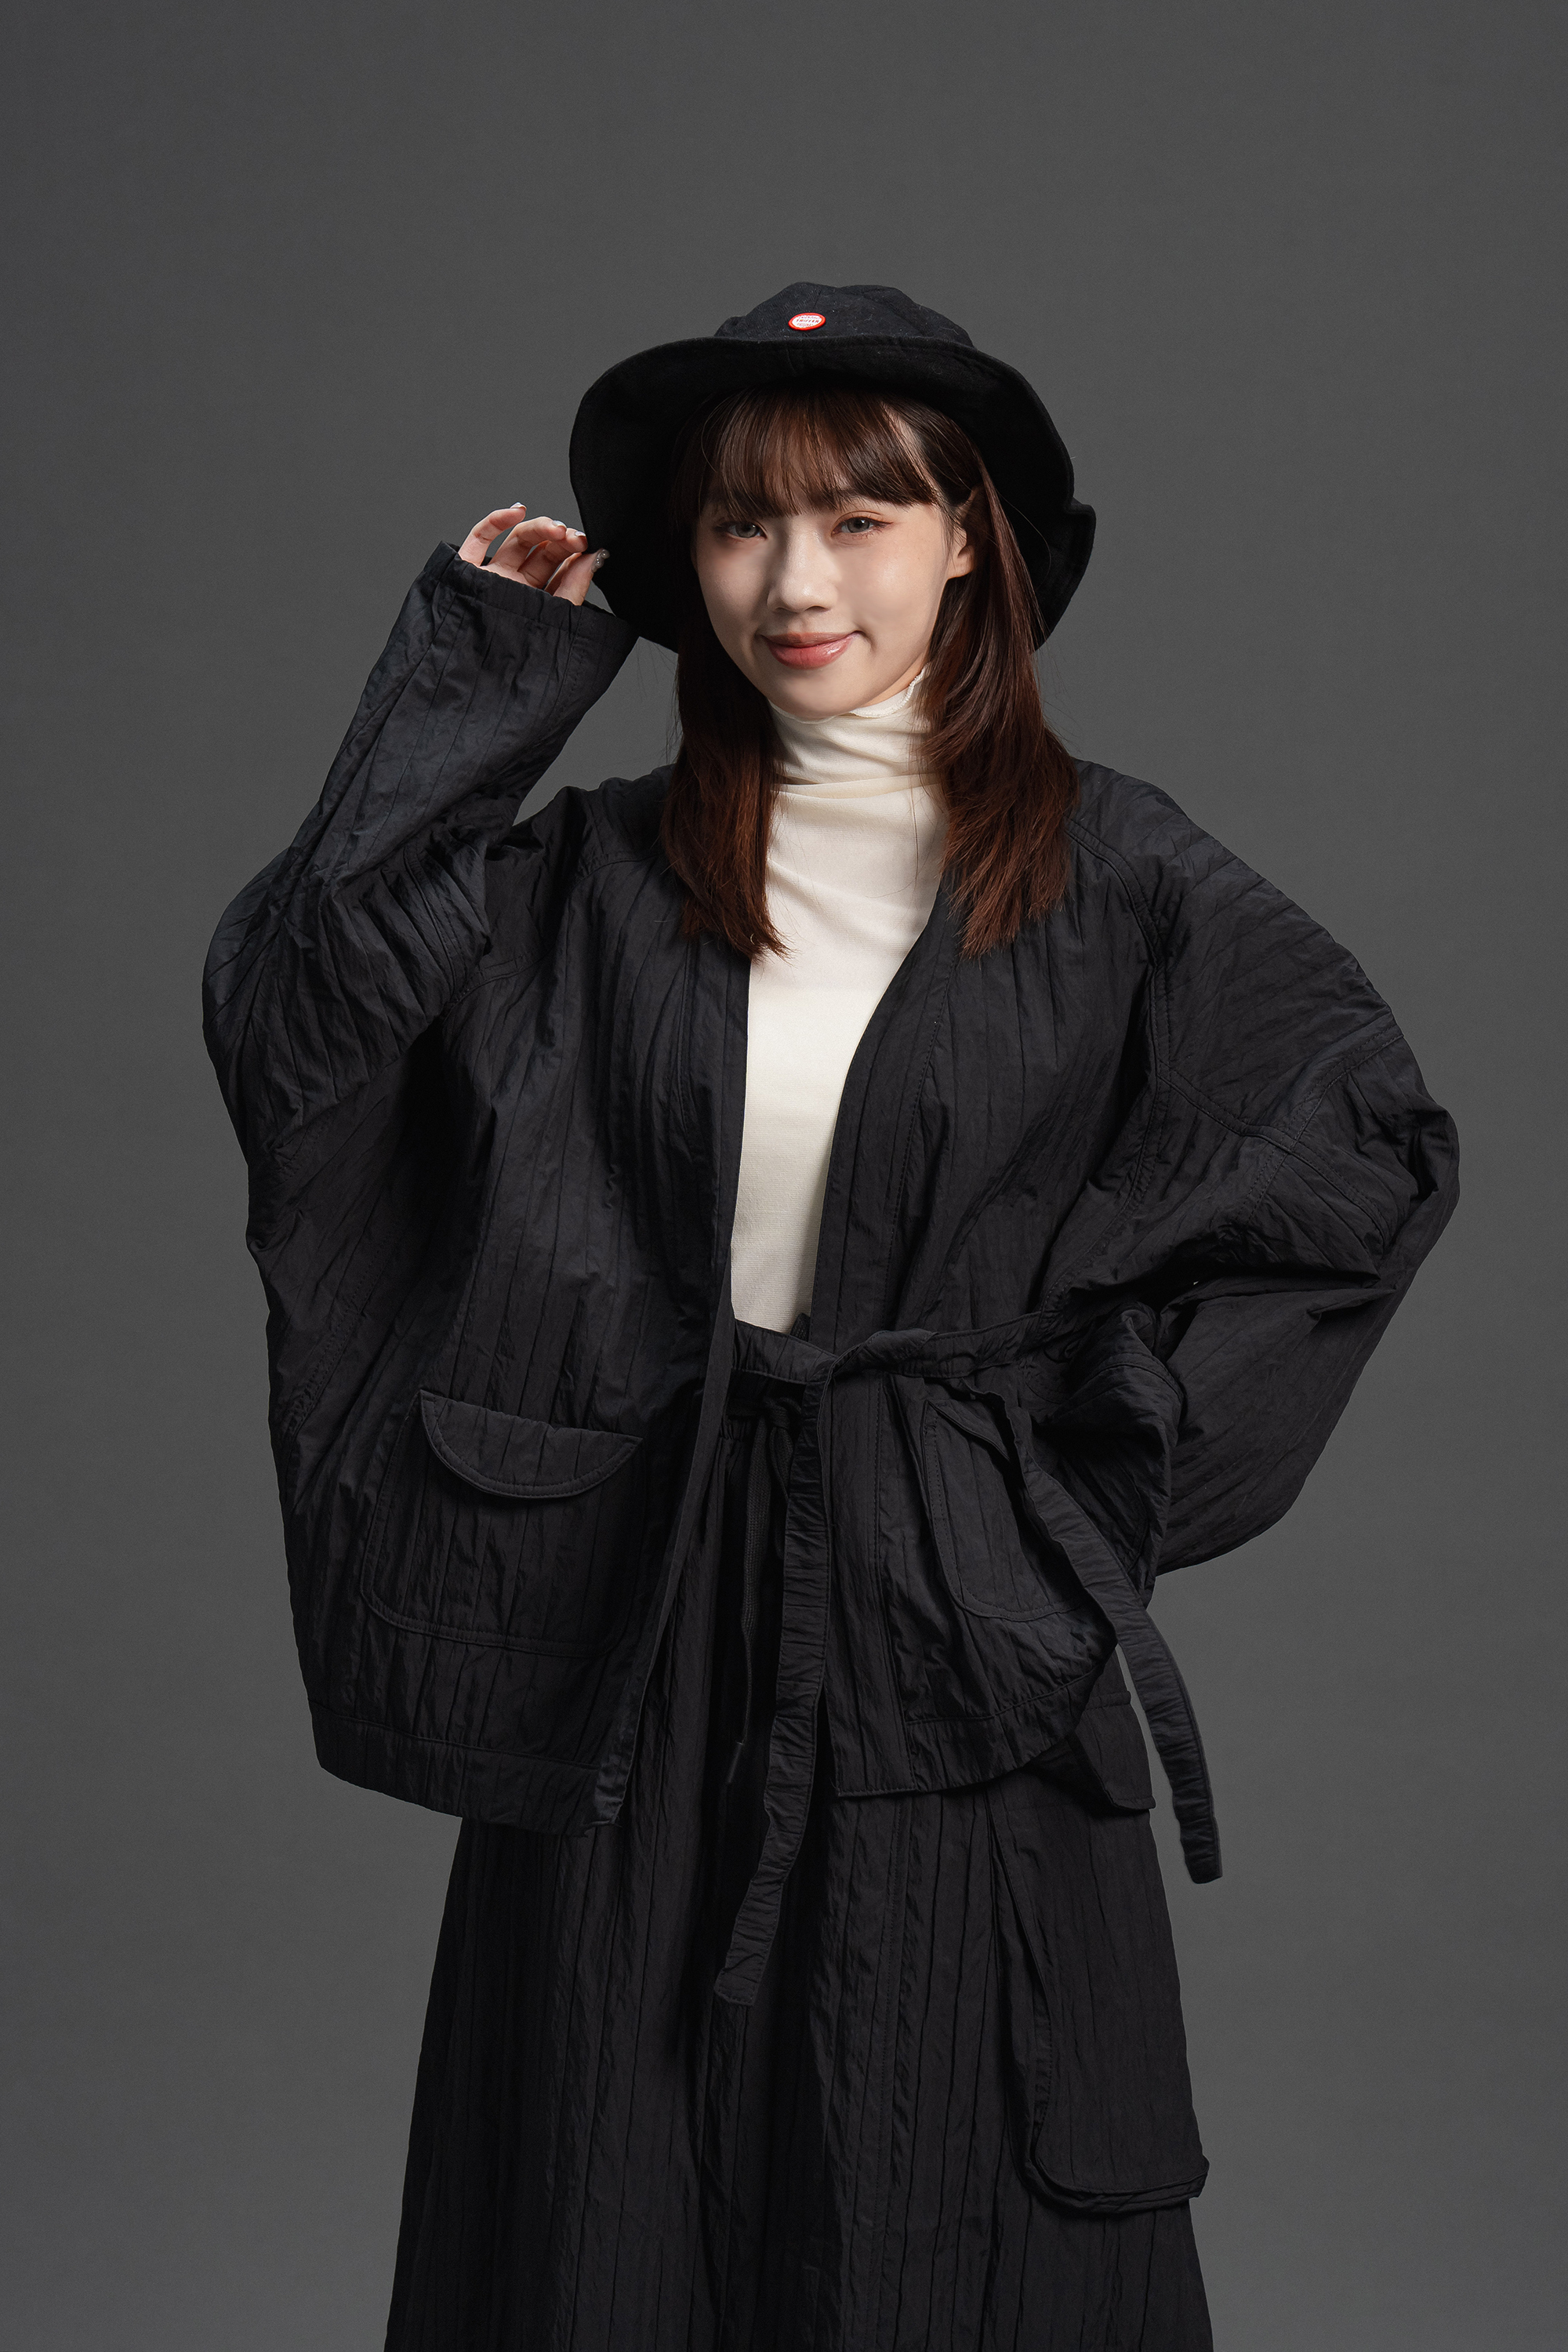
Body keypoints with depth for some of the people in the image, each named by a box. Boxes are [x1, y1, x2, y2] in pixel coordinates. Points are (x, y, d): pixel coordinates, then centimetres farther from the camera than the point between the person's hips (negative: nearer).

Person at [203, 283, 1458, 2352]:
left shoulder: (1107, 874, -1)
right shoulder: (601, 880, 4)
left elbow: (1376, 1141, -1)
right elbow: (289, 1014, -8)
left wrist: (1111, 1418, -5)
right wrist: (474, 683, -4)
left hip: (959, 1637, -1)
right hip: (641, 1626, 2)